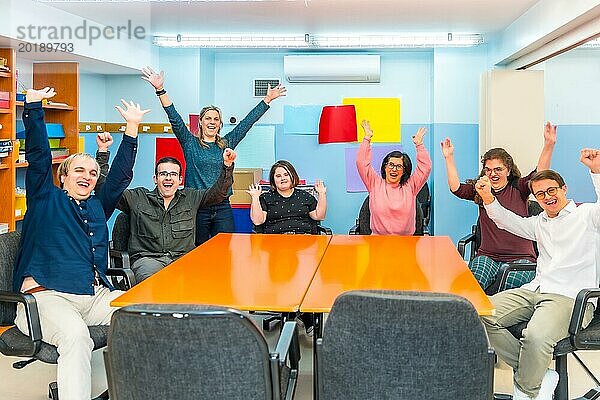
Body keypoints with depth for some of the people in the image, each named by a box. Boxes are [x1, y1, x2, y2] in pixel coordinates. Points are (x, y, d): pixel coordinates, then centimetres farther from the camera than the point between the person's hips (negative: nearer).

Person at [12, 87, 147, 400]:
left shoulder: (98, 206, 25)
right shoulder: (46, 199, 14)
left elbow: (121, 174, 22)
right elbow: (38, 157, 6)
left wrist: (132, 127, 18)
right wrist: (33, 105, 0)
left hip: (96, 296, 5)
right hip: (47, 295, -5)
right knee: (76, 337, -37)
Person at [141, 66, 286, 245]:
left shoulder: (227, 143, 11)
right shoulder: (190, 143, 5)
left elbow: (247, 122, 12)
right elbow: (175, 119, -5)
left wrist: (267, 99, 12)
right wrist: (160, 90, -15)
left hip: (222, 208, 2)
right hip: (196, 208, -2)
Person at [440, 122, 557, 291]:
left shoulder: (518, 189, 5)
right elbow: (456, 188, 0)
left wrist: (549, 145, -22)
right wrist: (449, 158, 0)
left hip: (520, 257, -2)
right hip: (487, 256, 2)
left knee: (512, 284, -34)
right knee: (474, 281, -31)